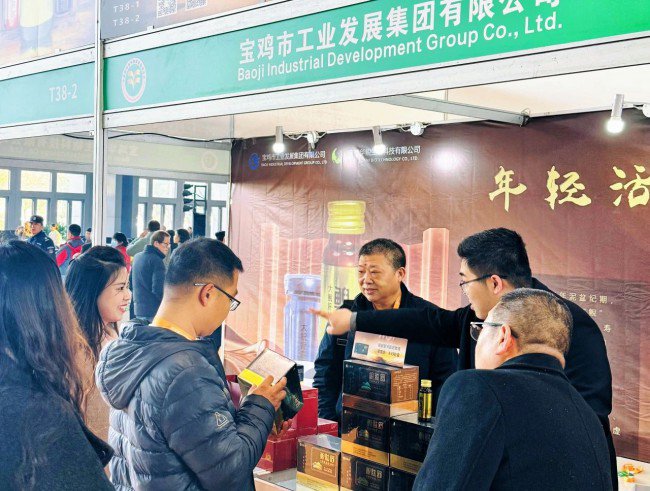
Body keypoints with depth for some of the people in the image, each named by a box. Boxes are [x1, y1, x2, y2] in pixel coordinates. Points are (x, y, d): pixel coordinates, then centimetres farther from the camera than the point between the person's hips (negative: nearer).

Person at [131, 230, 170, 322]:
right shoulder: (157, 261, -15)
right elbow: (158, 289, -21)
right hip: (153, 311, -9)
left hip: (138, 308, 9)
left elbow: (131, 281, 22)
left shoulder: (137, 257, 12)